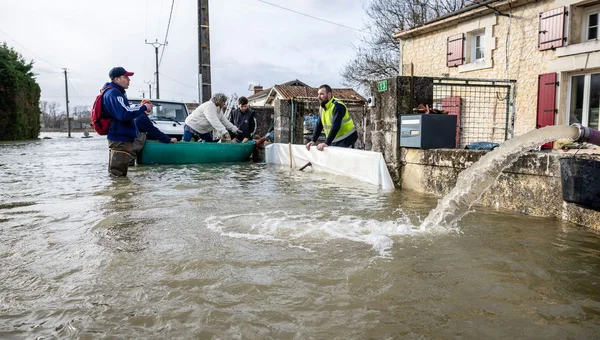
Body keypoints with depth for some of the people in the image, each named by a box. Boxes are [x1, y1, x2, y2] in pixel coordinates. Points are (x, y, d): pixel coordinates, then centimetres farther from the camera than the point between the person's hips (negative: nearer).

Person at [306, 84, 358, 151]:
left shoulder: (338, 106, -20)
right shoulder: (322, 108, 8)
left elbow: (335, 127, -29)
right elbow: (319, 125, 10)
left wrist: (326, 143, -35)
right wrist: (313, 141, 0)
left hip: (346, 140, -8)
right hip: (334, 141, 8)